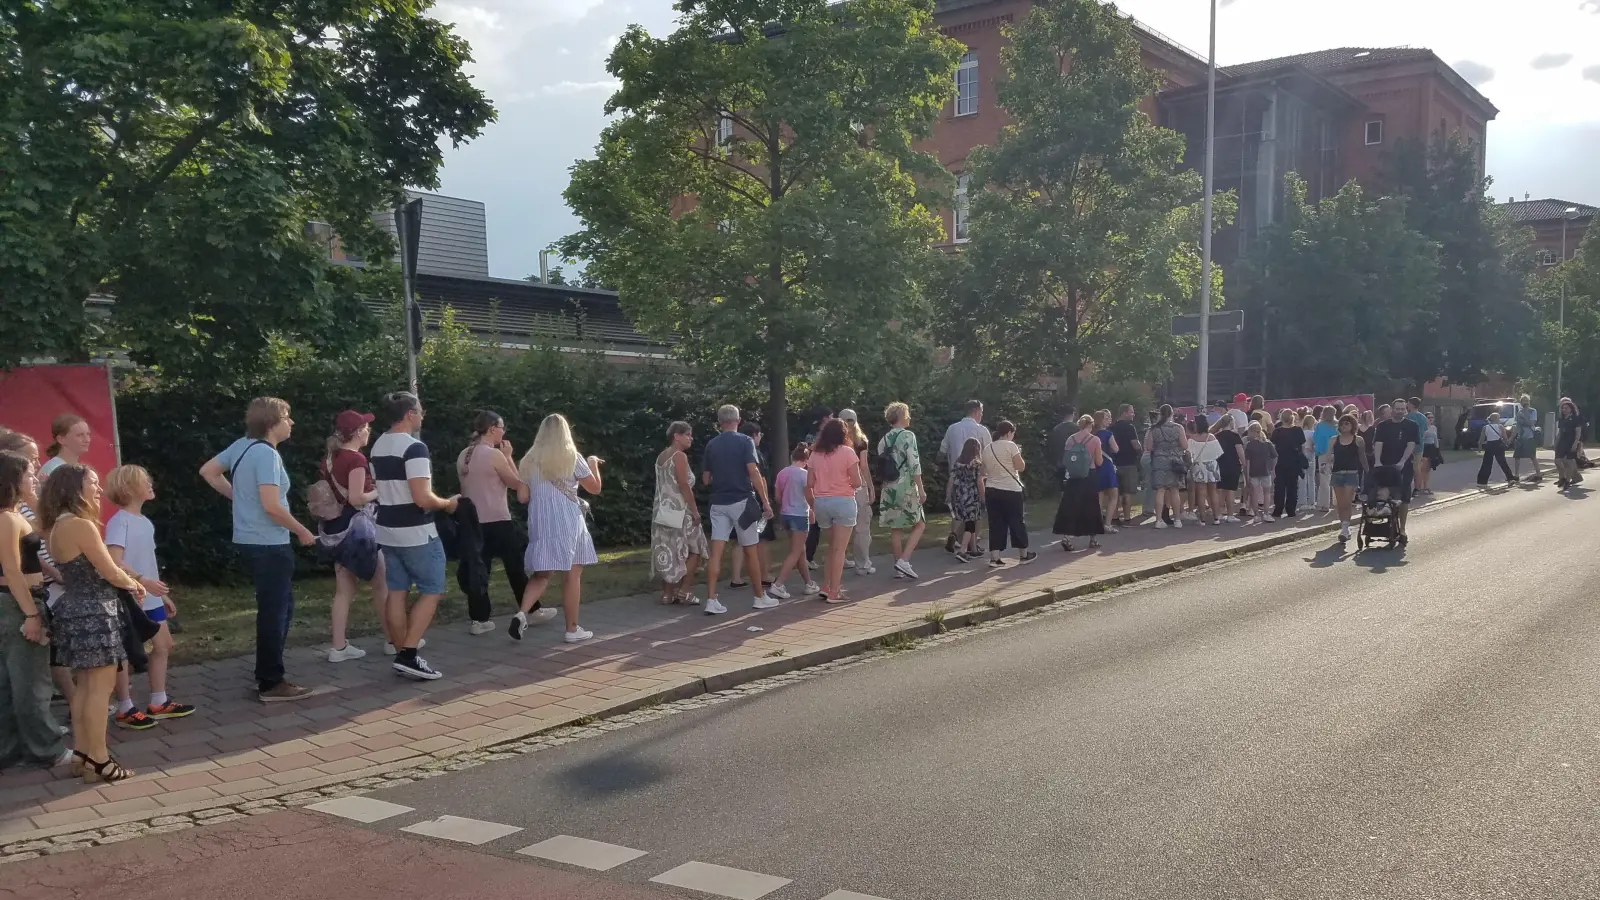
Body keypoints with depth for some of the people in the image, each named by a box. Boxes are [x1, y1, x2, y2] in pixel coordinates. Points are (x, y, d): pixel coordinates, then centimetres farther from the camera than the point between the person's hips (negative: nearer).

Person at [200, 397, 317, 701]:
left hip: (250, 540, 9)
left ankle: (267, 674, 26)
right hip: (269, 544, -9)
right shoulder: (267, 454, -20)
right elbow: (272, 506, -25)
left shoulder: (242, 445, 7)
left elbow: (208, 471, 19)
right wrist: (302, 531, -12)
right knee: (275, 612, -1)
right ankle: (271, 684, 7)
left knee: (278, 607, 19)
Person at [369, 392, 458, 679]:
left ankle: (401, 654, 16)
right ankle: (408, 654, -5)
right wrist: (447, 503, -6)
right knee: (431, 590, 1)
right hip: (416, 534, -8)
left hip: (388, 531, 8)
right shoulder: (414, 447, -19)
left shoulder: (378, 446, 10)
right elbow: (422, 498, -24)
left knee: (397, 592, 11)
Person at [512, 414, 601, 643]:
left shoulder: (529, 460, 5)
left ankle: (521, 613, -11)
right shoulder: (572, 458, -5)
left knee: (541, 573, 12)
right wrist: (593, 463, 18)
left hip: (540, 521, 4)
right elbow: (595, 488, 3)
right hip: (567, 521, -4)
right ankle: (572, 629, 7)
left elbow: (522, 497, 5)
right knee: (572, 573, 4)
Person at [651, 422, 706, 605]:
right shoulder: (680, 456, -12)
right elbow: (684, 486, -18)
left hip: (663, 510, 8)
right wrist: (695, 510, -15)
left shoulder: (661, 456, 14)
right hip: (679, 510, -8)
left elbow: (663, 485, 15)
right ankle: (683, 591, 0)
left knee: (667, 552, 8)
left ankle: (667, 593, 8)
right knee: (695, 549, 3)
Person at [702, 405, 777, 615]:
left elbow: (706, 479, 10)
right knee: (750, 551, 8)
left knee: (716, 552, -1)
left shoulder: (711, 445, 7)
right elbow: (753, 473, -14)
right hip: (741, 501, -3)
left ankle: (711, 600, -7)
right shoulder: (744, 441, -4)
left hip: (718, 503, 3)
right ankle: (759, 597, 18)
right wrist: (765, 501, -11)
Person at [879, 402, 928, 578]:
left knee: (895, 528, 10)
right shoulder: (908, 435, -9)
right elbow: (914, 465, -15)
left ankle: (899, 567, 14)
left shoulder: (884, 440, 10)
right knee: (919, 524, 6)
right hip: (906, 487, -6)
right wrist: (921, 489, -12)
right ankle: (904, 560, -8)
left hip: (888, 489, 6)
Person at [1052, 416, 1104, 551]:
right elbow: (1099, 462, -3)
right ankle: (1093, 539, 17)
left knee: (1070, 507, 4)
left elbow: (1066, 460, 6)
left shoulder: (1070, 439, 1)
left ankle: (1066, 537, -9)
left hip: (1073, 478, 2)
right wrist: (1099, 454, 16)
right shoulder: (1095, 439, -8)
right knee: (1091, 507, 10)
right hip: (1089, 477, -2)